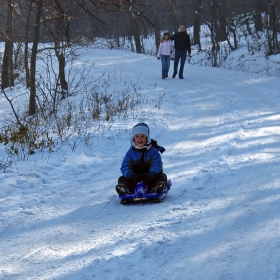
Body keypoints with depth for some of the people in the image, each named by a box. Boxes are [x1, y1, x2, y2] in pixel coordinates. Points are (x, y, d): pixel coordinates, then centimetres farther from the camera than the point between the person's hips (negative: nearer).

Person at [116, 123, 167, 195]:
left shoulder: (153, 151, 2)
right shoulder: (130, 152, 6)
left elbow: (156, 165, -10)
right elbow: (125, 166, -2)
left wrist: (152, 173, -32)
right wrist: (129, 174, -26)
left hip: (149, 178, -1)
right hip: (135, 178, 1)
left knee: (162, 176, -25)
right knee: (122, 179, -19)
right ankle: (124, 190, -52)